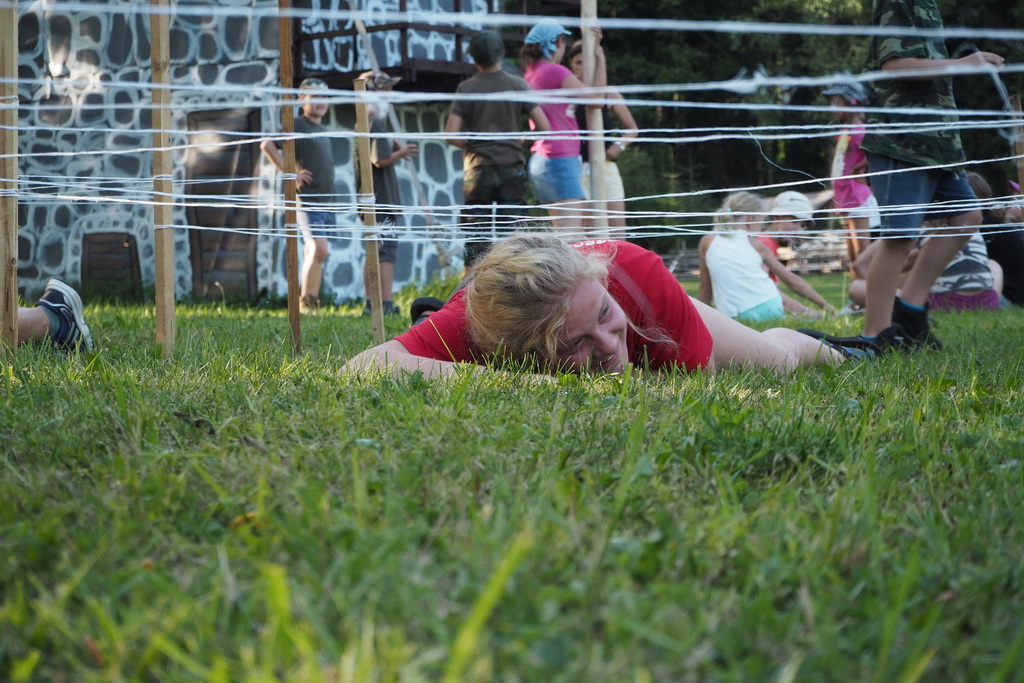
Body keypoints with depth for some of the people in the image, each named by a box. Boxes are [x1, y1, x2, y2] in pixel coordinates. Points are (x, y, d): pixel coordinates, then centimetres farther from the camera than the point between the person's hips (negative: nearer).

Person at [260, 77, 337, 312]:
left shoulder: (322, 130, 19)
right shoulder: (297, 125, -6)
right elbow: (267, 145, -17)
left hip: (326, 200, 8)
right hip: (307, 199, -8)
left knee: (314, 253, 8)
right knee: (318, 249, -17)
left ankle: (312, 303, 10)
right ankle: (304, 302, -11)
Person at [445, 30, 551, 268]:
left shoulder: (465, 88, -1)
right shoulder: (517, 85, 0)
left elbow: (451, 135, -7)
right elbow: (544, 127, -4)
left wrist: (472, 147, 10)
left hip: (477, 169, 0)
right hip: (512, 168, 0)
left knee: (476, 239, 4)